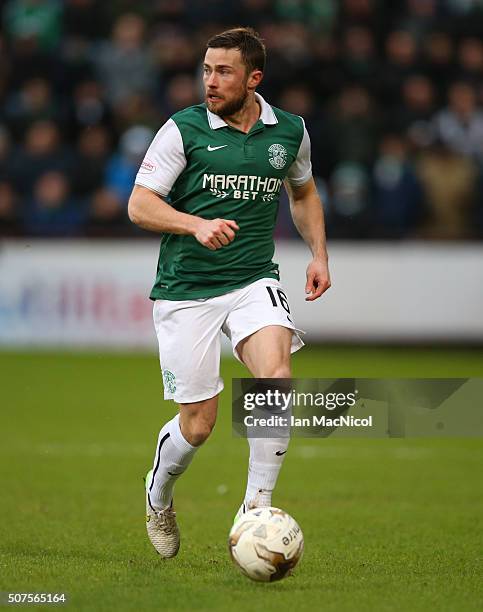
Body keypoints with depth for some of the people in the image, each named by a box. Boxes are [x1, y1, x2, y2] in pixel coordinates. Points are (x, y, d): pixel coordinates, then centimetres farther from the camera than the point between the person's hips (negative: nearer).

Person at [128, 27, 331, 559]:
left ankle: (256, 507, -15)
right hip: (186, 290, -2)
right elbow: (139, 205, -7)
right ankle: (158, 498, 31)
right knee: (198, 423, -1)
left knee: (276, 376, -26)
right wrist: (197, 225, -23)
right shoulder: (183, 129, -6)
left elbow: (303, 193, 24)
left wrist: (318, 253, 10)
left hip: (253, 280, 2)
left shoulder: (290, 131, 5)